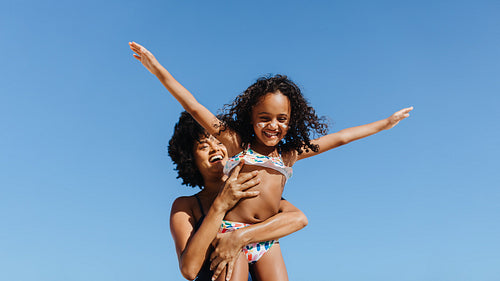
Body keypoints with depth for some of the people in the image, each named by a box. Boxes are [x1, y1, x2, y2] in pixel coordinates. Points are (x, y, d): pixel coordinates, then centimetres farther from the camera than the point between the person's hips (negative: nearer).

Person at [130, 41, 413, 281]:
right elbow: (194, 106, 2)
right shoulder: (235, 142, 5)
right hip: (232, 233, -4)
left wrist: (386, 123, 28)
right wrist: (158, 69, -1)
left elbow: (339, 138, 21)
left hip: (268, 240, 4)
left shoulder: (290, 153, 15)